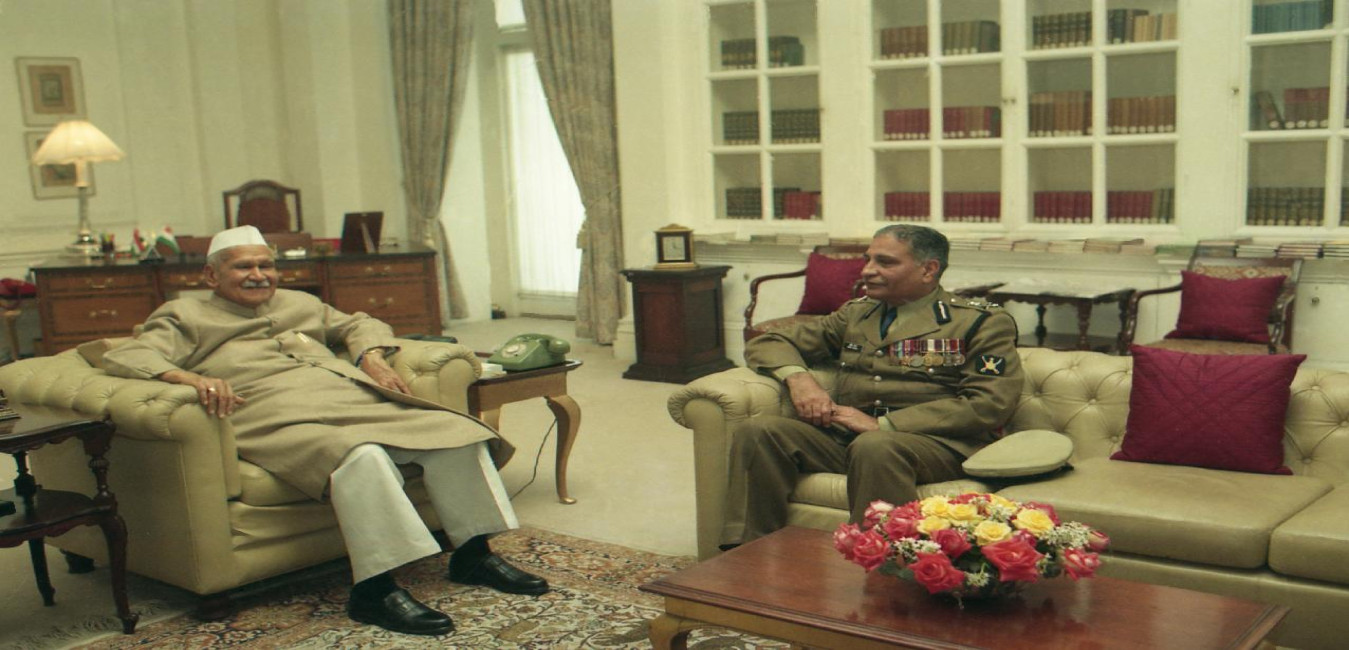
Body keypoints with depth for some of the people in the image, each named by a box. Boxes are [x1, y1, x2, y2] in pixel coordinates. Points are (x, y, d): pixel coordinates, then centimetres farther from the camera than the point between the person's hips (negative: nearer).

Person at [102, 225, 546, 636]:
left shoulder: (299, 303, 32)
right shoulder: (186, 316, 15)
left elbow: (360, 324, 40)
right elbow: (125, 357, -1)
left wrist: (372, 358, 15)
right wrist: (190, 378, -23)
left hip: (354, 400, 7)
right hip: (280, 418, -7)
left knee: (454, 431, -12)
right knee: (361, 457, -38)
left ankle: (473, 553, -3)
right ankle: (375, 588, -35)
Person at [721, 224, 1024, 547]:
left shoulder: (983, 323, 6)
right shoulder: (855, 314, 23)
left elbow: (990, 404, -8)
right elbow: (767, 344, 24)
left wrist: (884, 424, -14)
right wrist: (798, 377, -2)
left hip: (934, 442, -5)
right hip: (843, 436, 5)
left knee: (875, 447, -40)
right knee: (756, 431, -20)